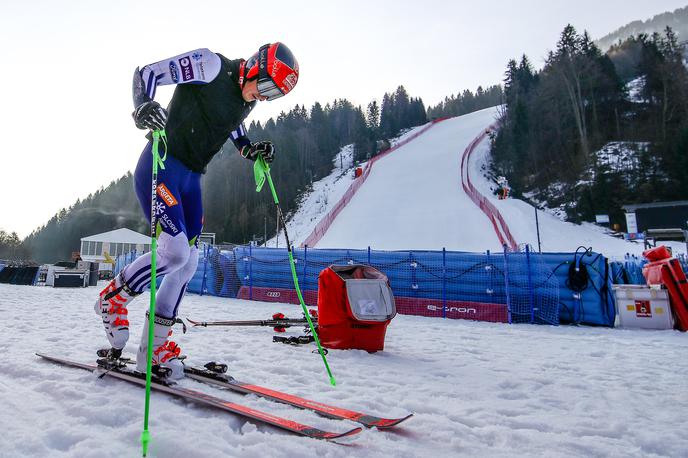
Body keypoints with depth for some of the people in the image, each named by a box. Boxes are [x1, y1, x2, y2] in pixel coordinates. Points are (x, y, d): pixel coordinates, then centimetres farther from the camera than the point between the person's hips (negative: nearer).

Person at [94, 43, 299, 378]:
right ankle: (112, 299, 9)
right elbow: (146, 72, -10)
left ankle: (153, 347, 14)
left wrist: (251, 149, 8)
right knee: (175, 252, -20)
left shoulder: (246, 102, 11)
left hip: (191, 178, 8)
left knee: (188, 263, 2)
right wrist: (143, 107, -29)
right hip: (160, 166, -8)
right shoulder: (210, 65, -10)